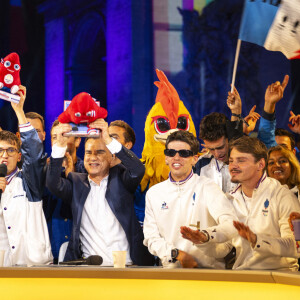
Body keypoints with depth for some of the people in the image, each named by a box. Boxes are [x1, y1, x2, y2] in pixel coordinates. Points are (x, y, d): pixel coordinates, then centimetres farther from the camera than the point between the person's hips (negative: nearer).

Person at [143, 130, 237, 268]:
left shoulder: (206, 186, 4)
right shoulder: (153, 193, 15)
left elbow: (231, 224, -10)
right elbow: (151, 237, 10)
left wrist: (206, 235, -30)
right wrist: (178, 254, -8)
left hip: (208, 268, -3)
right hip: (170, 268, 3)